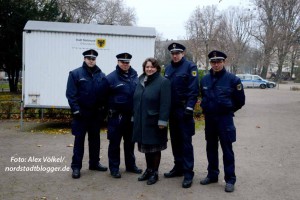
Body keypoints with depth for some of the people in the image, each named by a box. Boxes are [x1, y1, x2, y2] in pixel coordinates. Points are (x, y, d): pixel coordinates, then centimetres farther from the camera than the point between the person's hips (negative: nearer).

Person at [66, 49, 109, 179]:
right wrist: (76, 110, -15)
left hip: (96, 113, 4)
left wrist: (103, 109, -2)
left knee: (95, 139, 13)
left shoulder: (101, 75, 5)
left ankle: (94, 163, 27)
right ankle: (76, 166, 9)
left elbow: (105, 94, 5)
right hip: (81, 113, -4)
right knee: (79, 139, 2)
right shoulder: (75, 74, -5)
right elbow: (71, 94, -9)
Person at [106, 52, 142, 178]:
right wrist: (109, 111, -7)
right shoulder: (111, 77, -9)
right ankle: (114, 168, 16)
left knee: (130, 142, 17)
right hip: (116, 116, -5)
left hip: (131, 116, 5)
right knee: (114, 142, 4)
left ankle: (130, 165, 31)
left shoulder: (134, 76, 5)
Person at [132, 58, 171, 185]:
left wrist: (162, 121, -21)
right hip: (141, 121, 6)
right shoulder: (141, 81, 10)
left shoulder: (163, 82, -10)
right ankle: (148, 170, 31)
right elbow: (136, 100, 15)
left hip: (154, 122, -6)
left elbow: (165, 103, -16)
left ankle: (155, 173, 20)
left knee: (155, 148, 6)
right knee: (146, 147, 16)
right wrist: (135, 117, 13)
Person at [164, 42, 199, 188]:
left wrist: (189, 108, -20)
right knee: (175, 140, 12)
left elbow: (194, 90, -13)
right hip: (172, 110, 7)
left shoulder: (190, 67, -6)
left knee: (186, 141, -4)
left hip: (183, 110, -6)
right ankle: (178, 167, 24)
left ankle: (188, 173, 2)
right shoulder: (168, 68, 13)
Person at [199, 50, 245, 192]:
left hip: (225, 119, -4)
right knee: (211, 148, 13)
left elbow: (240, 101, -1)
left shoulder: (232, 79, -9)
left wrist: (228, 110, 6)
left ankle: (230, 179, 11)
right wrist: (207, 109, 12)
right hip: (209, 118, 5)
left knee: (227, 149, 2)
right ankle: (212, 175, 27)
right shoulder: (205, 79, 3)